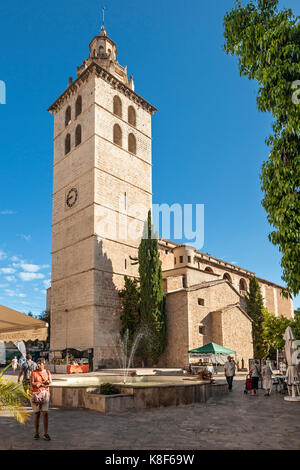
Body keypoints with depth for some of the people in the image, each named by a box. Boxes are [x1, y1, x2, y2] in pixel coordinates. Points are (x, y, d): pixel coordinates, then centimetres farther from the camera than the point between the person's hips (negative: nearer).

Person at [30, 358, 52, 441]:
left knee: (45, 413, -5)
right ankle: (36, 433, 17)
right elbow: (32, 384, -13)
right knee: (37, 414, 2)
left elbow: (50, 383, -2)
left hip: (45, 394, 1)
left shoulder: (47, 372, 5)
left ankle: (46, 434, 1)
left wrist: (39, 384, -14)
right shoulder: (33, 372, -2)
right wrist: (44, 382, -16)